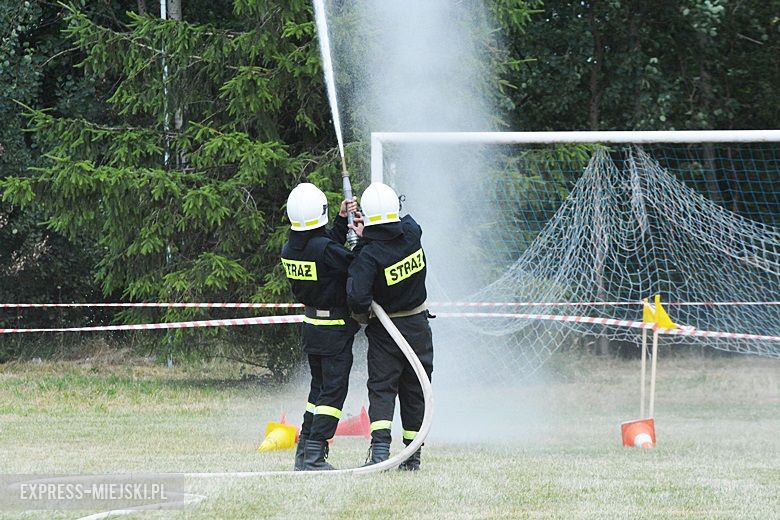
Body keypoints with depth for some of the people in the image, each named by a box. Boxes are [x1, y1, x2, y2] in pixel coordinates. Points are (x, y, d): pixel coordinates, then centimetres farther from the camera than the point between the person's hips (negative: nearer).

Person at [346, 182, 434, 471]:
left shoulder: (370, 254, -22)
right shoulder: (411, 233, -9)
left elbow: (357, 299, -29)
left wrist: (361, 313, -7)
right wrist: (367, 236, 7)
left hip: (384, 332, -4)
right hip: (418, 327, 4)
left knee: (381, 389, 1)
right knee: (414, 391, 11)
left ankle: (380, 447, -17)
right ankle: (413, 455, 14)